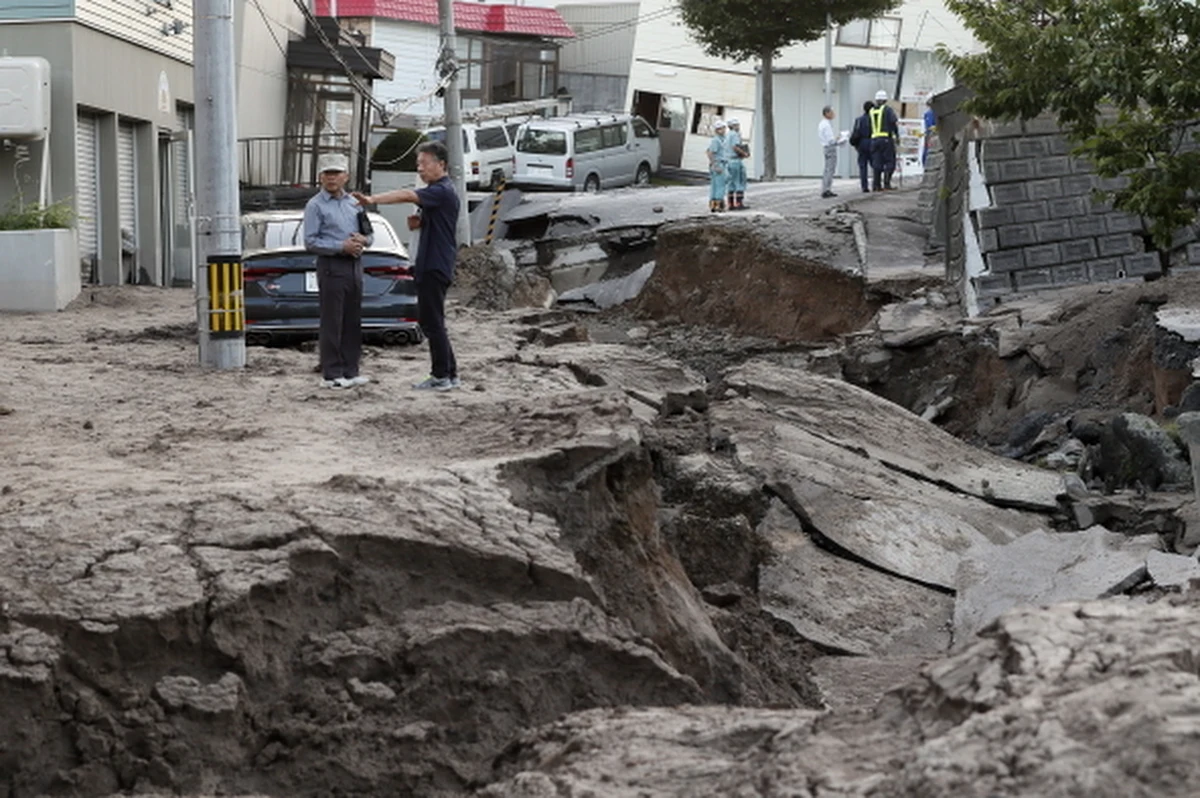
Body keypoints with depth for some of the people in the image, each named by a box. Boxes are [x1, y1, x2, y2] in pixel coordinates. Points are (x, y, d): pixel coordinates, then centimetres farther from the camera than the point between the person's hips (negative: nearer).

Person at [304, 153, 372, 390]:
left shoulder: (353, 203, 14)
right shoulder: (315, 206, -5)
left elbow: (370, 233, 19)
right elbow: (310, 241, -12)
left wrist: (364, 240, -5)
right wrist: (342, 246, -17)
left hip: (354, 265, 7)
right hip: (331, 266, -6)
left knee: (353, 321, 9)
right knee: (332, 323, -4)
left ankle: (350, 370, 16)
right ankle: (331, 375, -1)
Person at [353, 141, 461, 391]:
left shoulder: (442, 192, -16)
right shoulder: (437, 191, 18)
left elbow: (407, 195, -31)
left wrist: (373, 199, -41)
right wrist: (418, 223, 5)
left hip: (436, 267, -10)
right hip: (430, 266, 10)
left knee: (432, 322, -5)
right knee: (430, 321, 13)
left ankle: (441, 377, 0)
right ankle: (450, 374, 17)